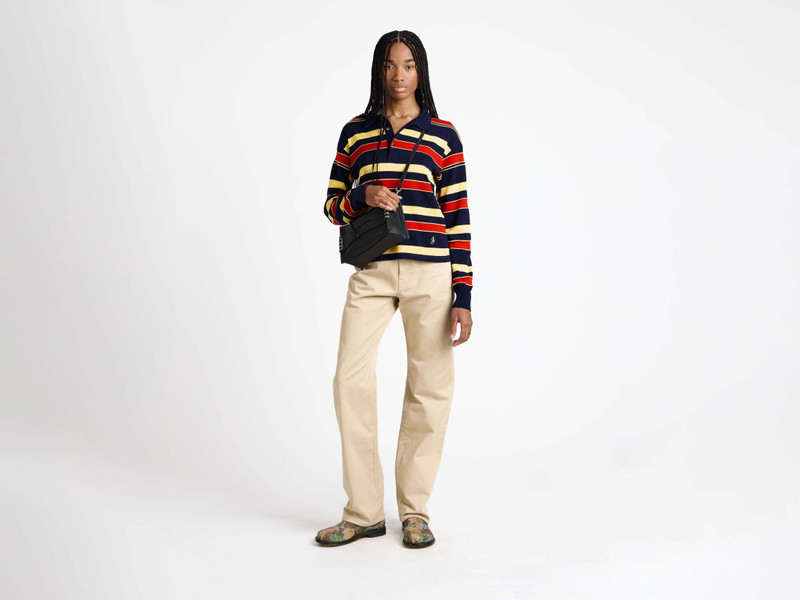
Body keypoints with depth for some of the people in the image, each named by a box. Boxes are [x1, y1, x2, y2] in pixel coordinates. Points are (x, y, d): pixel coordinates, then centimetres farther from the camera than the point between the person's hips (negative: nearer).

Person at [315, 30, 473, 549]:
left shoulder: (443, 135, 6)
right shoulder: (355, 132, 12)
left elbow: (459, 217, 3)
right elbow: (333, 205, 15)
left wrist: (463, 296, -3)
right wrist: (363, 196, -9)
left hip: (431, 273, -1)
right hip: (372, 273, 2)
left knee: (429, 389, 1)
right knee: (351, 379, -8)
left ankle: (415, 509, 16)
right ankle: (364, 512, 6)